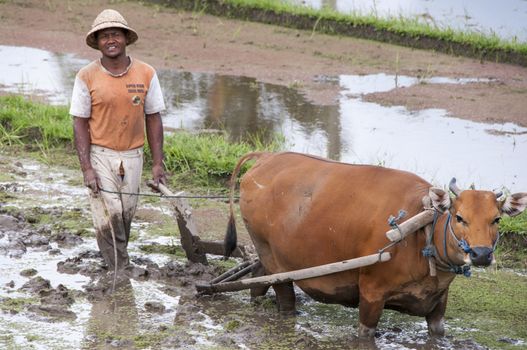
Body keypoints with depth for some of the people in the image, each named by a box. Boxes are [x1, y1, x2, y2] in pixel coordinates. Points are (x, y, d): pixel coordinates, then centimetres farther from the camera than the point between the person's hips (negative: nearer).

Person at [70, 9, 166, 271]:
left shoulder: (146, 74, -2)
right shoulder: (87, 77, -7)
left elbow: (153, 119, 4)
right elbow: (80, 123, -4)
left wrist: (158, 163, 1)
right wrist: (86, 168, -11)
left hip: (132, 156, 2)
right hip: (99, 155, -2)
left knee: (126, 213, 8)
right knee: (108, 215, -8)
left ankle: (116, 255, 29)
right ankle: (120, 270, 1)